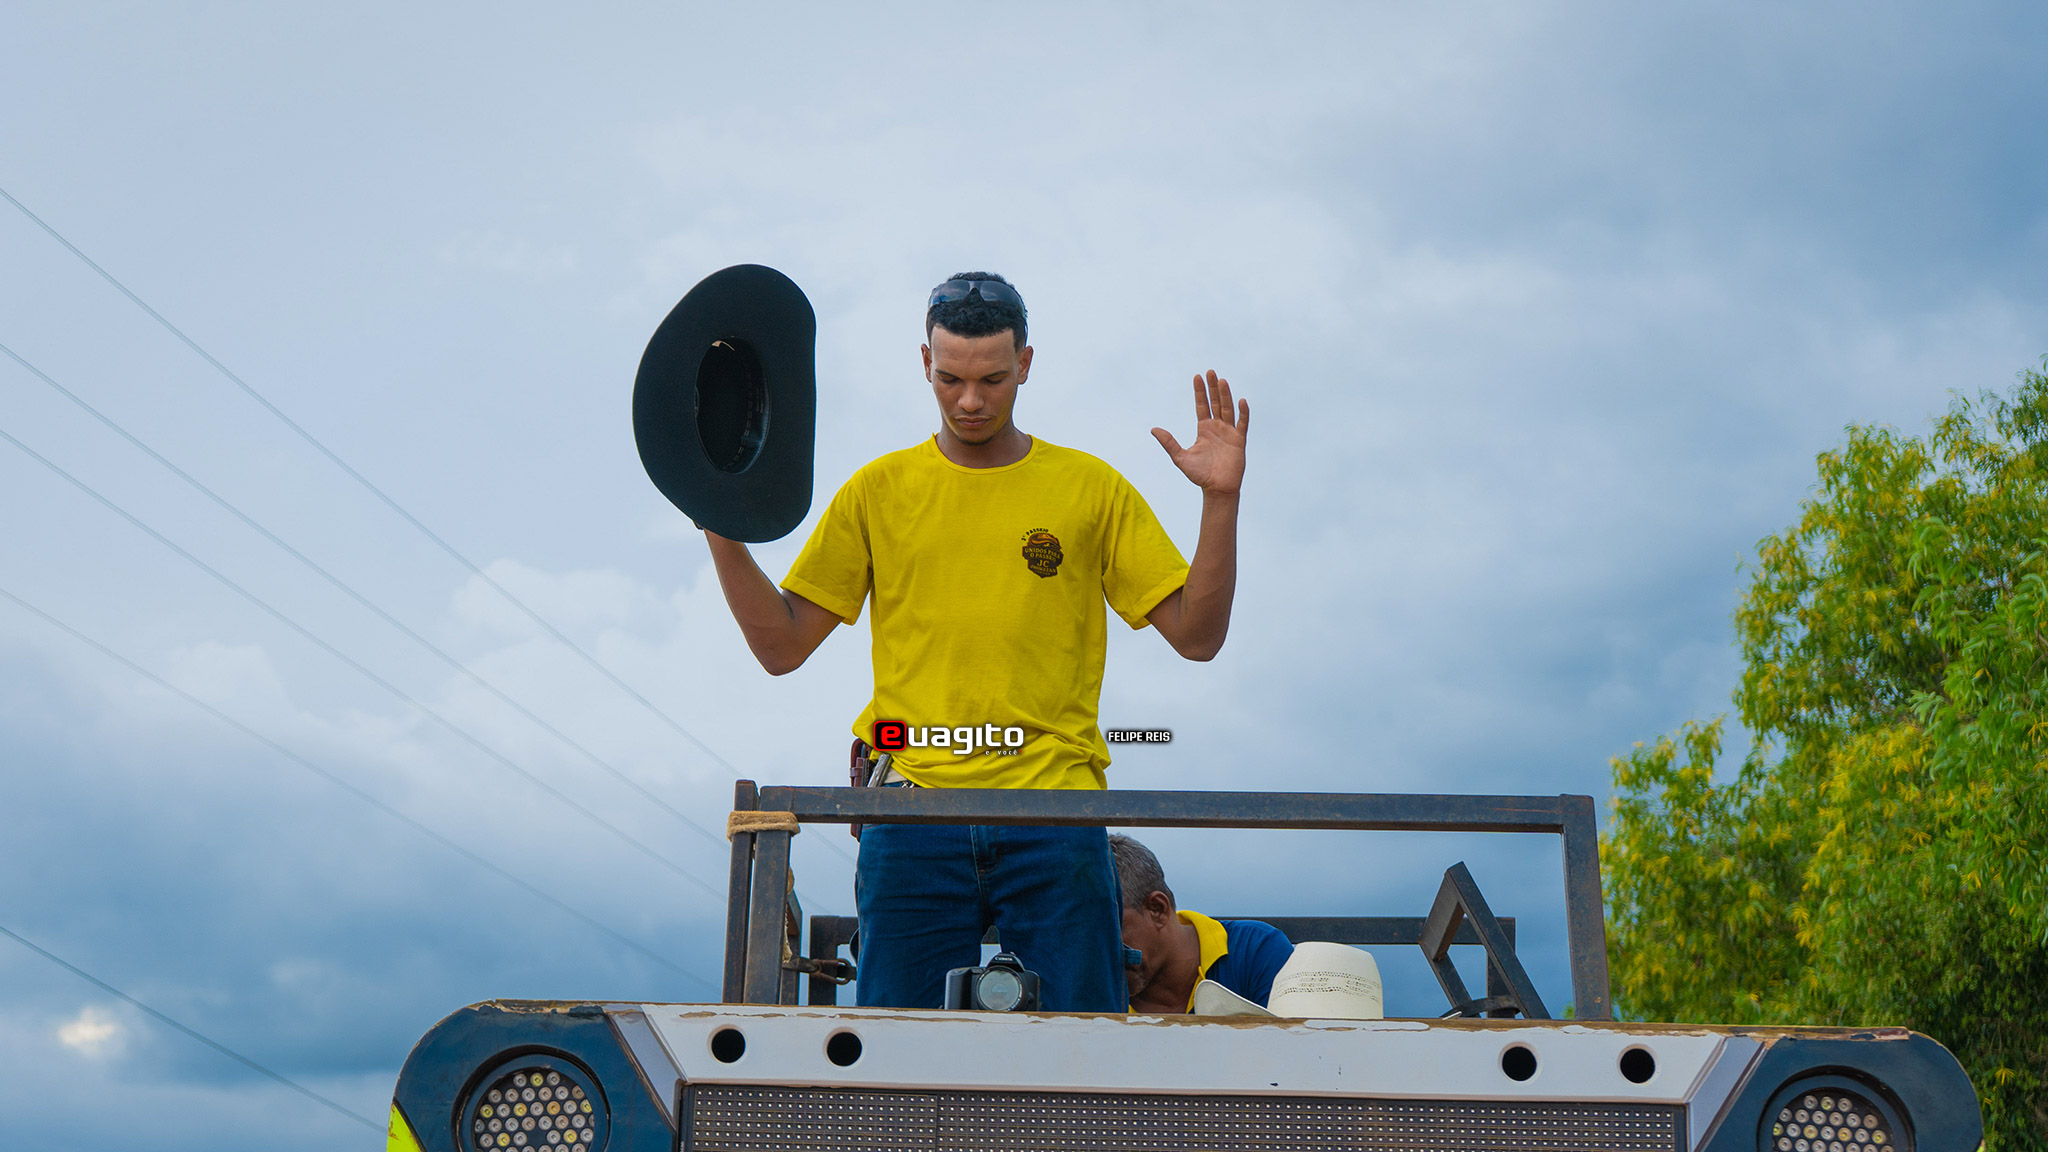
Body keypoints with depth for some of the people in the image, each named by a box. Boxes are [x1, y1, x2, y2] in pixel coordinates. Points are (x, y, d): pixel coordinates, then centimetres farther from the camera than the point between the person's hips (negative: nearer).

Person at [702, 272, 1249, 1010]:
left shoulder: (1093, 489, 9)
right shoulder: (878, 491, 11)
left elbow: (1197, 637, 6)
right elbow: (781, 646, 10)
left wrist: (1220, 501, -5)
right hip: (914, 820, 1)